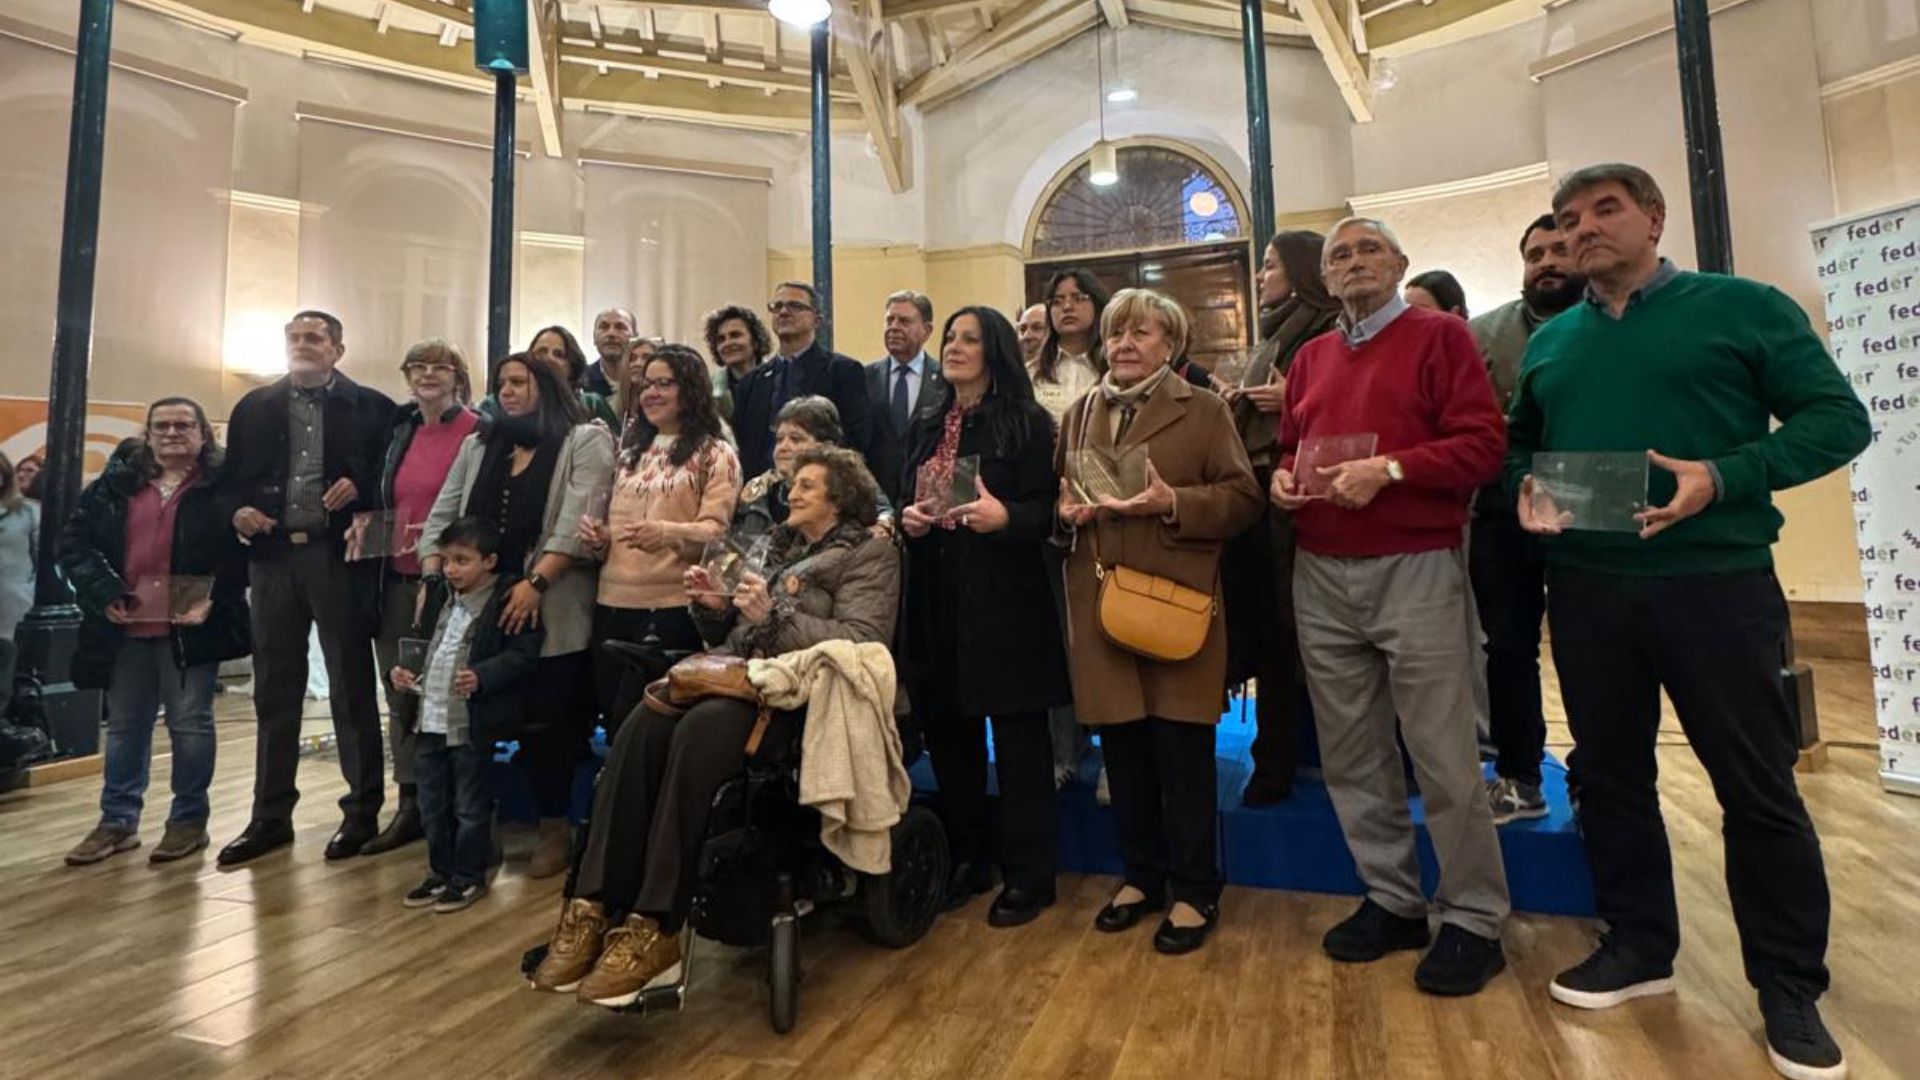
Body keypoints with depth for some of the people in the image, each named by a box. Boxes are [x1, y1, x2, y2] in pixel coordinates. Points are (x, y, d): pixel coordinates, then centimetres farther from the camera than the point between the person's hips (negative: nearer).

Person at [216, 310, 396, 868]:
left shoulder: (370, 406, 2)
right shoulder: (254, 407, 13)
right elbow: (230, 479, 14)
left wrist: (359, 487, -19)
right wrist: (238, 512, -6)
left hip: (340, 556, -4)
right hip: (273, 556, 4)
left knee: (351, 688, 3)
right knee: (274, 691, 11)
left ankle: (362, 810, 12)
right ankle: (270, 816, 21)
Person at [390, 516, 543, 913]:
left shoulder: (507, 600, -13)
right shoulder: (441, 596, 13)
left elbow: (523, 655, -18)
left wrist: (481, 677, -28)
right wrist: (403, 671, 10)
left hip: (473, 724, -8)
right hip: (431, 720, 8)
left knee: (470, 806, 5)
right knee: (432, 805, 17)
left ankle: (468, 877, 20)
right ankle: (441, 872, 32)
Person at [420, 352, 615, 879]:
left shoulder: (585, 440, -1)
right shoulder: (478, 445, 19)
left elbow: (578, 523, -12)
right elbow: (442, 516, 15)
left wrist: (535, 583, -20)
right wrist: (432, 578, 1)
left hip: (552, 609, -5)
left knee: (545, 719, -2)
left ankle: (554, 830, 15)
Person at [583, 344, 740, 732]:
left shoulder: (715, 454, -1)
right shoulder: (631, 451, 20)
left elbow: (716, 529, -11)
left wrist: (668, 533, -30)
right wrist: (599, 538, 3)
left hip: (672, 606, -6)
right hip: (613, 602, 7)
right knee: (611, 714, 11)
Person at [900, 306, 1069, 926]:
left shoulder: (1028, 423, -3)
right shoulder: (927, 425, 15)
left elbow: (1046, 511, -8)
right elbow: (902, 498, 18)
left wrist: (1004, 516, -27)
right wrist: (906, 518, -3)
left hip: (1005, 596, -5)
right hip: (936, 595, 6)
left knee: (1017, 733, 2)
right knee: (947, 728, 10)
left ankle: (1028, 873, 16)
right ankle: (965, 858, 28)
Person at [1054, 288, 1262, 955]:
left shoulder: (1204, 411, 3)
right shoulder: (1080, 415, 16)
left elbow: (1242, 497, -4)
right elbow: (1055, 493, 20)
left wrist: (1171, 503, -18)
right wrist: (1067, 511, -2)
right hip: (1099, 599, 4)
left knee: (1183, 747, 3)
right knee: (1120, 744, 11)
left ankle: (1194, 891, 20)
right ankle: (1141, 875, 29)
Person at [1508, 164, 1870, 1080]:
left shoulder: (1743, 306, -1)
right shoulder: (1549, 342, 12)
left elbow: (1838, 417, -5)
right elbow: (1519, 444, 19)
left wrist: (1725, 476, -20)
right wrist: (1524, 487, -3)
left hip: (1716, 580, -4)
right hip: (1585, 588, 4)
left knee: (1757, 785, 5)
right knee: (1609, 773, 12)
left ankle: (1789, 984, 23)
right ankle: (1638, 944, 30)